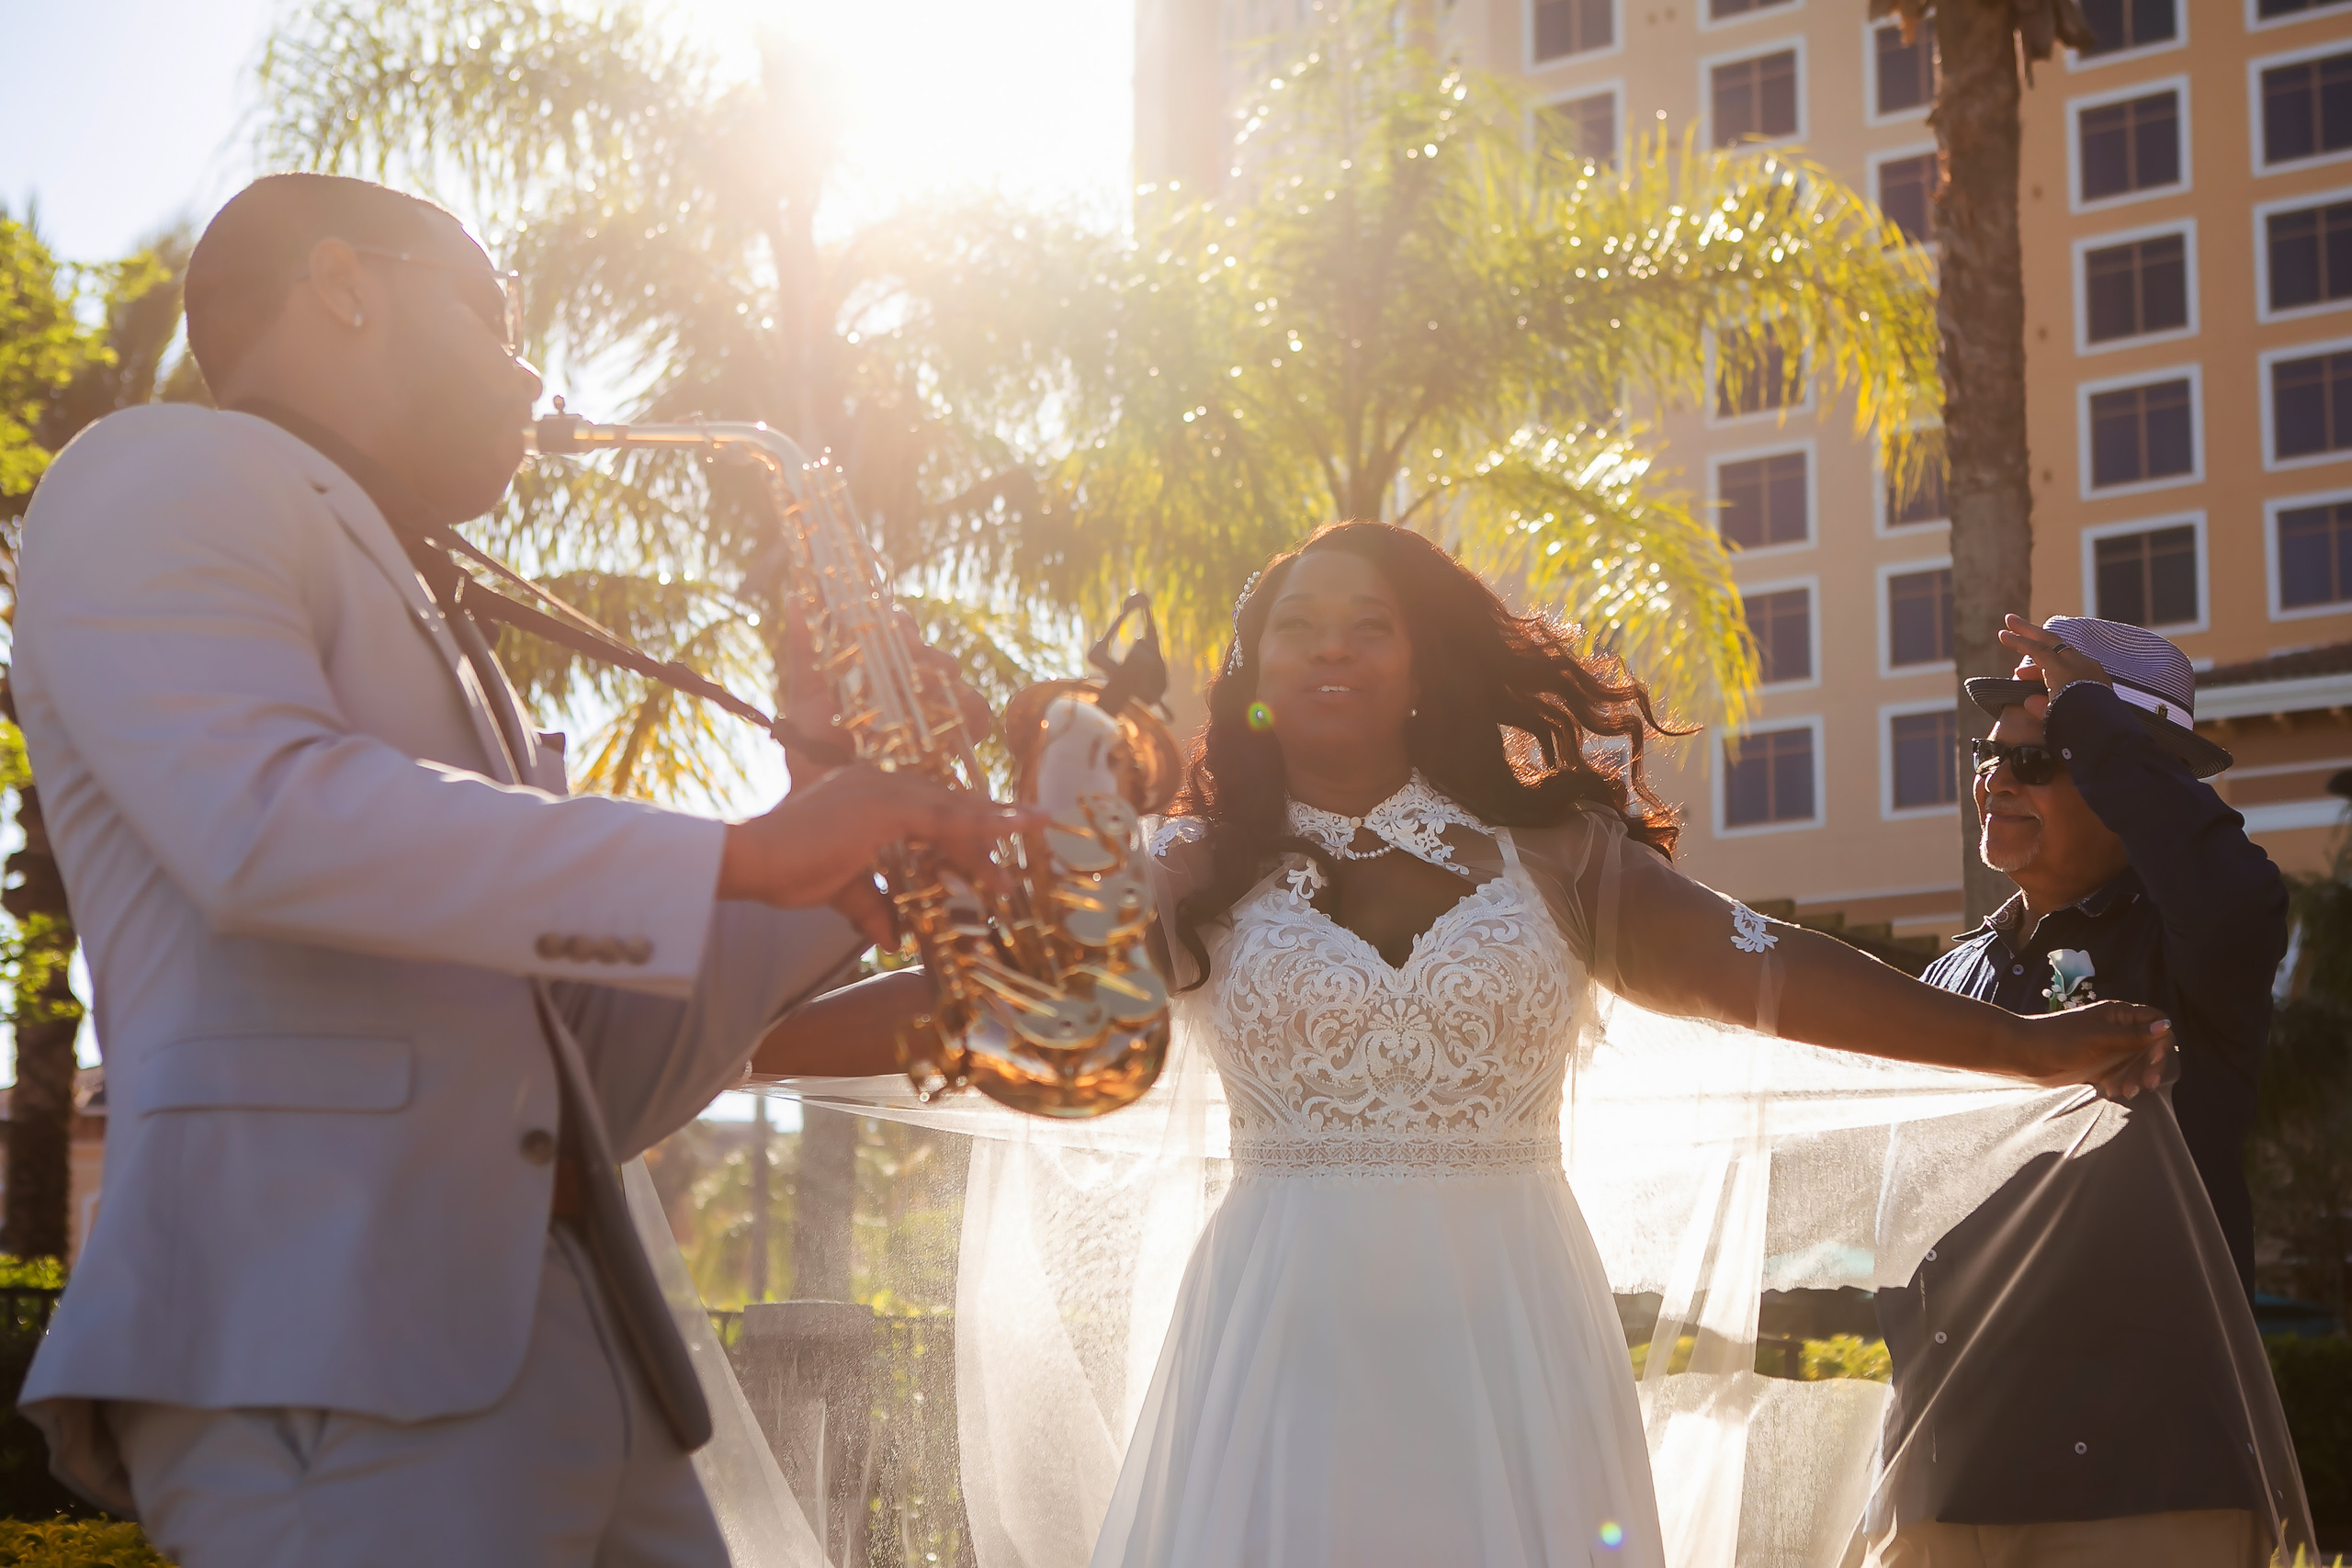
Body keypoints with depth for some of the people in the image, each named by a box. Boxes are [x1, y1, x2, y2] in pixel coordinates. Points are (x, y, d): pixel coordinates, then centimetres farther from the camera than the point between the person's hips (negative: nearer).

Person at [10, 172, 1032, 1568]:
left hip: (576, 1364, 8)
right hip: (333, 1358, -8)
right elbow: (265, 820, -17)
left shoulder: (434, 639, 30)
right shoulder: (167, 475, 4)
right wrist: (738, 855, -14)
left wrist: (836, 890, 13)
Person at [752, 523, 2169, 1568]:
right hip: (1292, 1320, 0)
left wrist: (2025, 1045, -8)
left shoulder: (1544, 851, 6)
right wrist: (731, 1046, -11)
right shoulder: (1197, 876, 6)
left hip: (1509, 1322, 1)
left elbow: (1758, 968, -1)